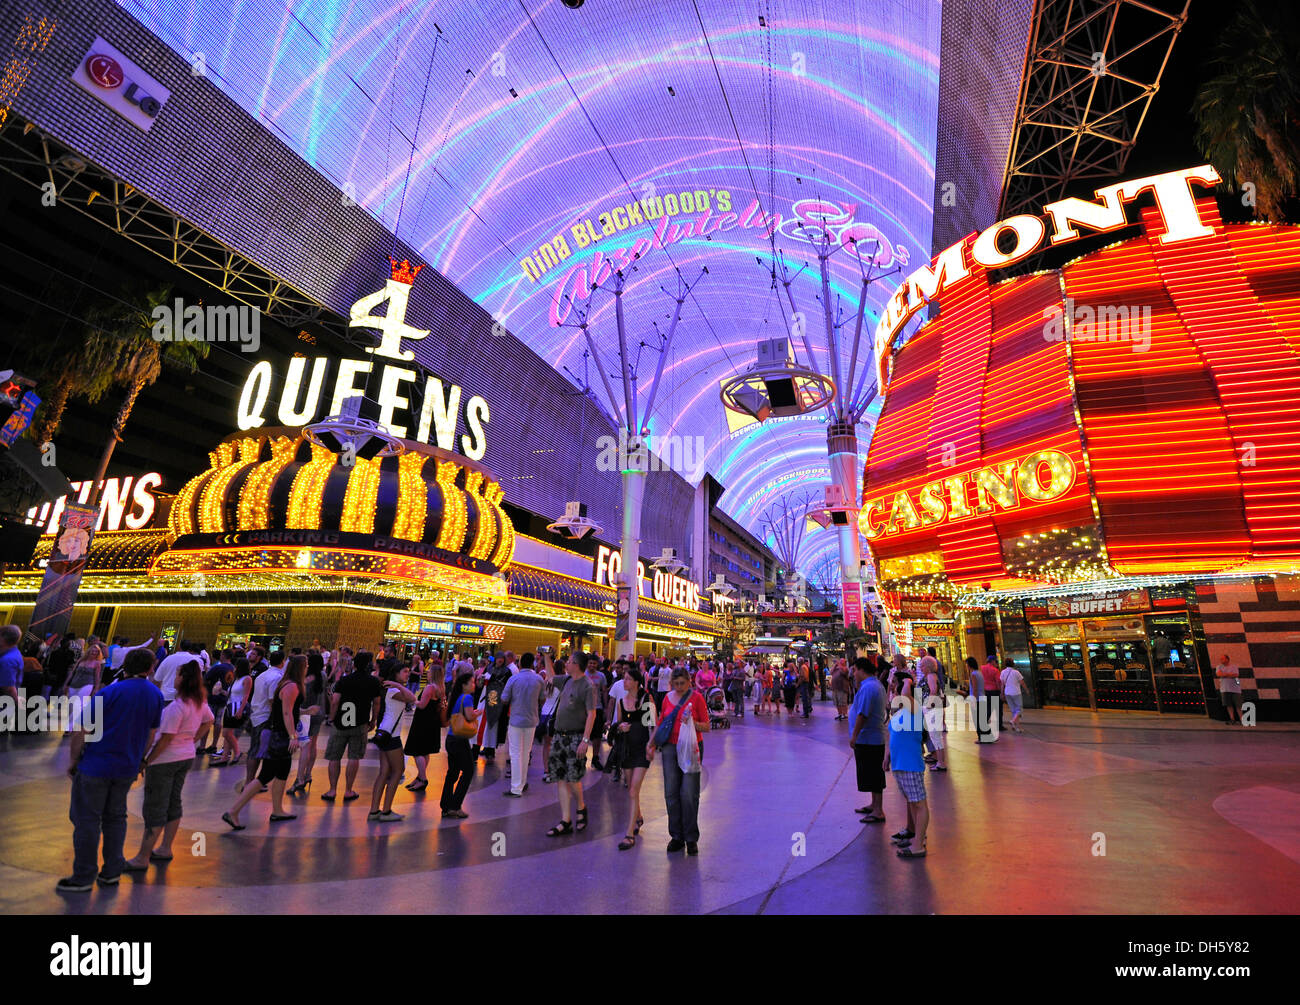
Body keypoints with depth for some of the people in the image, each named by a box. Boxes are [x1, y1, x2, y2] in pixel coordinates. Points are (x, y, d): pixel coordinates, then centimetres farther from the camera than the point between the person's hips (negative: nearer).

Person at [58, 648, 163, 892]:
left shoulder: (109, 693, -16)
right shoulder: (156, 695, 0)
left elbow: (81, 731, -13)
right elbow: (150, 736, 9)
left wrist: (74, 761, 1)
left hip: (96, 766, -5)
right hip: (127, 768, 5)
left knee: (87, 821, 7)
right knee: (115, 818, 16)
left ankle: (83, 877, 16)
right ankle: (112, 872, 23)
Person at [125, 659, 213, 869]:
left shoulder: (177, 706, -24)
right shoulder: (200, 701, 0)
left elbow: (166, 738, -22)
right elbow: (209, 721, 14)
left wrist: (147, 760, -13)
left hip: (165, 760, -8)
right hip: (187, 757, 8)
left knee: (154, 809, 2)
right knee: (173, 804, 18)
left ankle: (142, 858, 12)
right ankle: (165, 849, 29)